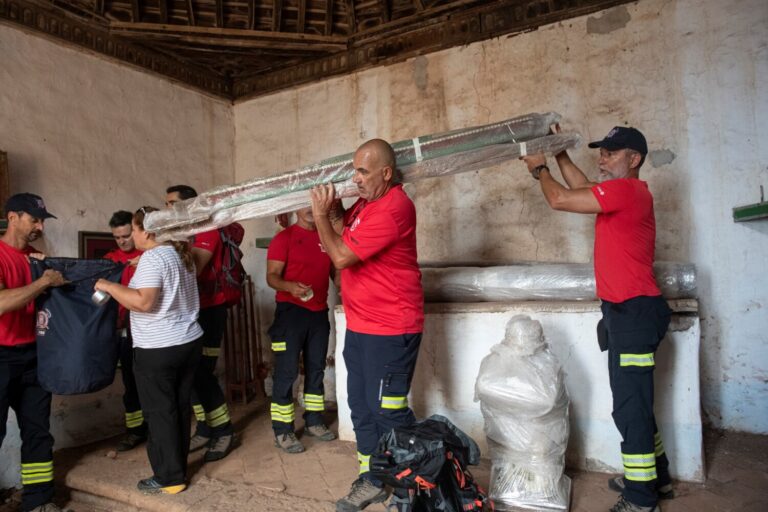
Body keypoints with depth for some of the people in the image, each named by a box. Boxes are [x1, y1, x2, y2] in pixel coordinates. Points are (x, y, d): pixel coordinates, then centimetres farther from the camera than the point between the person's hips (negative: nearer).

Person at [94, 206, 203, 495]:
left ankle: (170, 479, 14)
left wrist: (108, 286, -14)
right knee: (180, 408, 16)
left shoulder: (152, 258, -16)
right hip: (189, 342, 8)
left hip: (158, 350, -8)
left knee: (160, 413, 4)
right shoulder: (181, 253, 11)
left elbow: (142, 301, -26)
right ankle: (178, 468, 29)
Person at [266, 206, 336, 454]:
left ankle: (314, 421, 28)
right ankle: (282, 431, 9)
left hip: (319, 312, 6)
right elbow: (272, 276, -12)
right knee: (286, 372, -2)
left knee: (316, 369, 14)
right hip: (291, 311, -6)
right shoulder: (284, 237, -6)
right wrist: (290, 287, -32)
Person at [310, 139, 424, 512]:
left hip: (390, 330, -9)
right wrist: (333, 208, -2)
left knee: (388, 411, 2)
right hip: (359, 326, 9)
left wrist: (320, 215, -10)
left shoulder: (393, 208, -20)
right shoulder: (366, 202, 10)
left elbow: (342, 256, -20)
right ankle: (372, 481, 30)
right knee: (362, 407, 15)